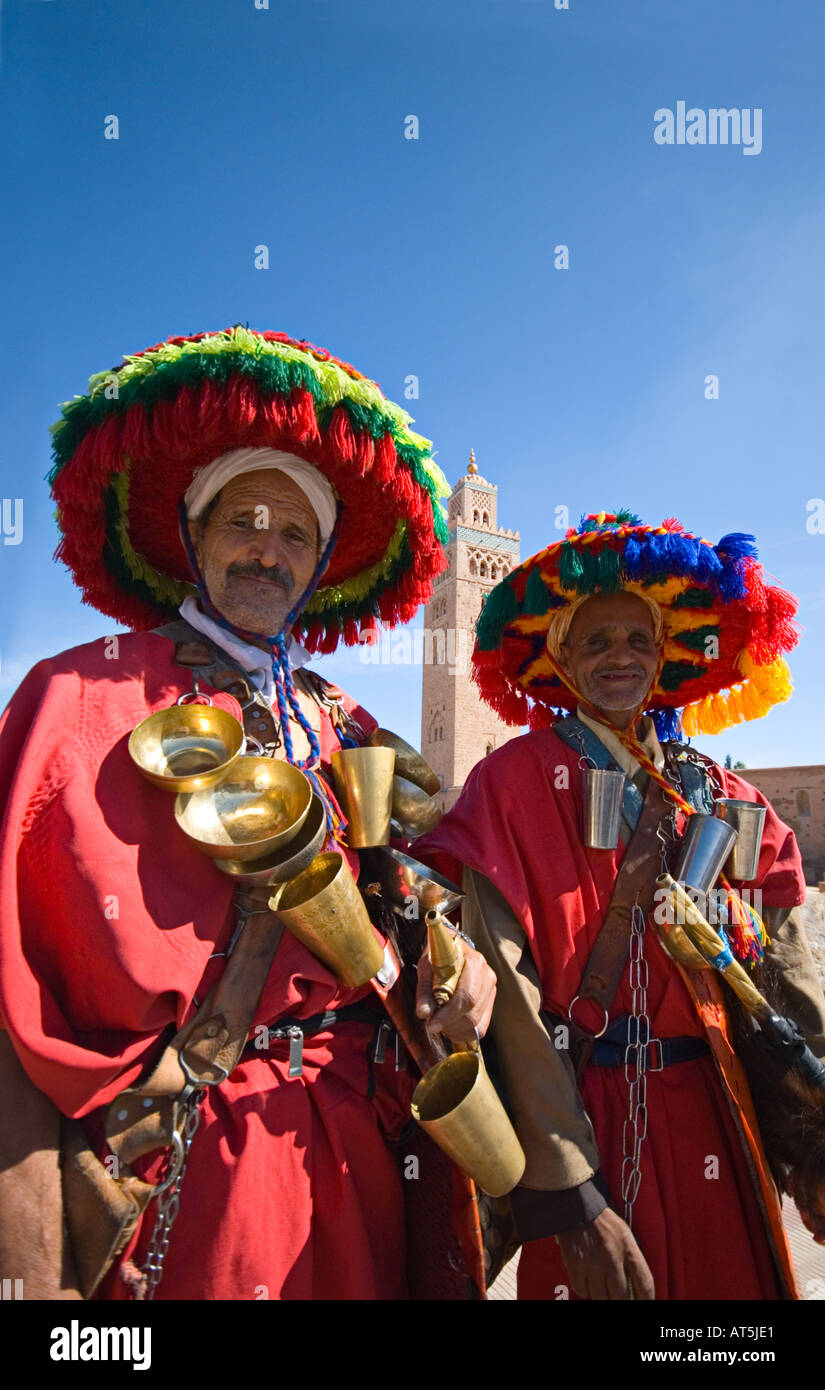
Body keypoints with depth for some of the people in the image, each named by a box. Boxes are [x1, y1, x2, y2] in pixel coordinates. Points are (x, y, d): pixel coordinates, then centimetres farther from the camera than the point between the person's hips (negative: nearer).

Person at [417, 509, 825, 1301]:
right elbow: (508, 987, -17)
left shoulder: (718, 797, 5)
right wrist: (569, 1197, -20)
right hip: (587, 1123, -4)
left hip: (719, 1131, 5)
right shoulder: (515, 781, -10)